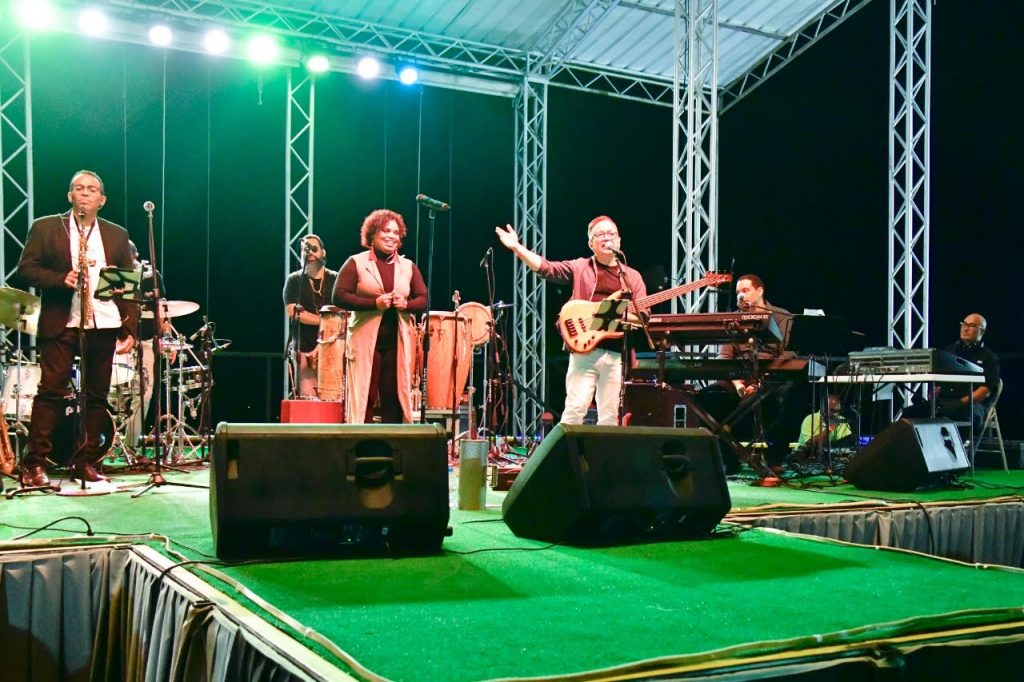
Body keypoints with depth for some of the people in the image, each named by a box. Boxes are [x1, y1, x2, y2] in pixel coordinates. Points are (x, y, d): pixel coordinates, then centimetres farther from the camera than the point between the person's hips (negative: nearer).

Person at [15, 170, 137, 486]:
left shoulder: (117, 235, 13)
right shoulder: (44, 228, 7)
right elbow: (26, 268, 0)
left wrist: (130, 328, 1)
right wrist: (61, 279, -17)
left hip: (104, 325, 3)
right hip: (60, 324, -3)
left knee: (97, 397, 5)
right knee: (50, 392, -6)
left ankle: (86, 462, 13)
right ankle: (34, 464, -1)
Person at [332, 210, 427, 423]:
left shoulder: (408, 266, 14)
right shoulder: (356, 263, 1)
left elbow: (424, 300, 11)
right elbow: (339, 297, -7)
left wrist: (406, 304, -11)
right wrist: (374, 303, -17)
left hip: (398, 341, 3)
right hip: (365, 339, -3)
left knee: (394, 396, 2)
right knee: (362, 395, -4)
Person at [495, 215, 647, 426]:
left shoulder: (632, 277, 15)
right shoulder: (580, 267, 9)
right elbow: (546, 268, -4)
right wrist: (516, 247, -15)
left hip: (617, 354, 3)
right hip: (584, 349, -2)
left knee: (610, 415, 5)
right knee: (575, 408, -11)